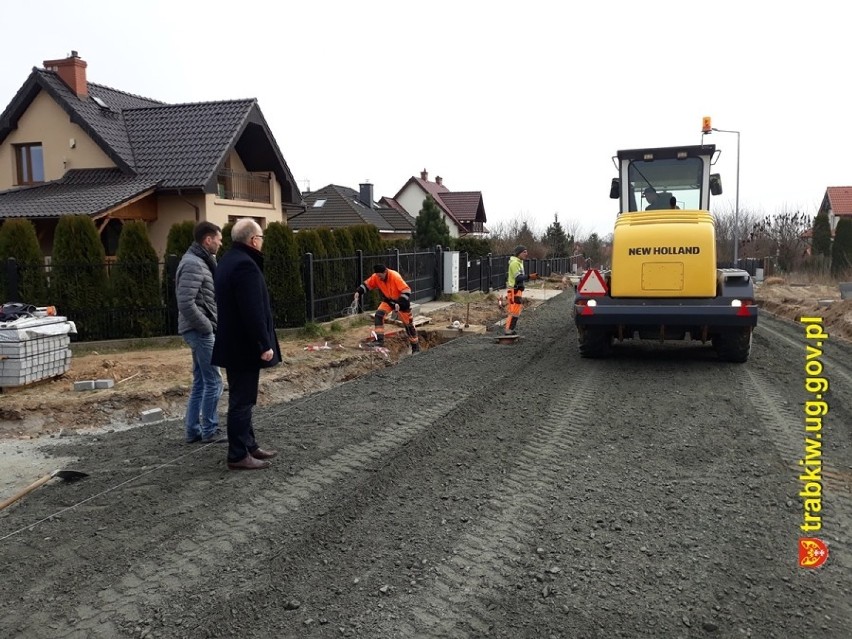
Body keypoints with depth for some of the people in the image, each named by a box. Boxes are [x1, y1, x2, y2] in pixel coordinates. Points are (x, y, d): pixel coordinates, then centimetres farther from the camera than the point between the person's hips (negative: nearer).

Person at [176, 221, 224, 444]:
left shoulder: (199, 261, 14)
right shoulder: (193, 264, -17)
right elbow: (186, 303, -24)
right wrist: (206, 326, -17)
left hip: (199, 331, 10)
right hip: (200, 331, -10)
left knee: (200, 381, 14)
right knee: (213, 381, -3)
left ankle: (193, 430, 19)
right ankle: (209, 431, 6)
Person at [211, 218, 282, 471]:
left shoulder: (229, 261, 13)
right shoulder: (245, 264, -21)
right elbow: (253, 311, -26)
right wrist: (264, 345, -20)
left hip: (234, 343, 11)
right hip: (244, 346, -11)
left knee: (242, 399, 17)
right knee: (242, 401, -4)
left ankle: (249, 445, 27)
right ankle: (238, 455, 3)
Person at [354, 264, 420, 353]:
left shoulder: (395, 277, -33)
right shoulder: (376, 277, -18)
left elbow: (407, 291, -33)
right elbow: (366, 284, -4)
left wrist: (399, 304, -39)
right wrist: (358, 292, -20)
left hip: (402, 301, -4)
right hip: (388, 300, 4)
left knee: (408, 324, 5)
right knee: (379, 314, -21)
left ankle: (415, 347, 20)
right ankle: (380, 340, -19)